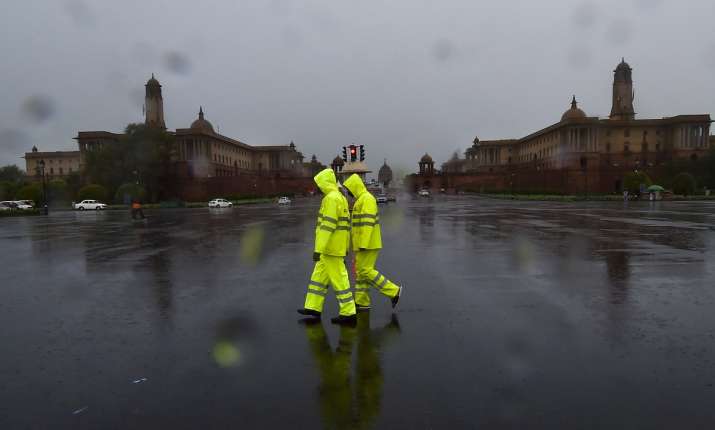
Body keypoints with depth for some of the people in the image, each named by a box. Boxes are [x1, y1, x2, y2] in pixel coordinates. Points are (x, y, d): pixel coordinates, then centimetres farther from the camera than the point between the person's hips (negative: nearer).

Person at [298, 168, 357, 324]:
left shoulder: (331, 198, -17)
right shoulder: (341, 198, 15)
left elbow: (328, 226, -24)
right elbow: (345, 224, 18)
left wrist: (318, 249, -24)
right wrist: (345, 247, 23)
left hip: (330, 247, -10)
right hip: (337, 246, 10)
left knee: (338, 279, -4)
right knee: (319, 275, 16)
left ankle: (348, 313, 3)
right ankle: (314, 308, 24)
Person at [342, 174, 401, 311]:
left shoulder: (367, 199, -15)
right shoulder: (361, 200, 18)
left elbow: (368, 223, -23)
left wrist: (363, 244, -26)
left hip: (368, 243, -10)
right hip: (365, 243, 10)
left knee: (366, 271, -9)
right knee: (360, 271, 10)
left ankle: (393, 291, -4)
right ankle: (362, 302, 14)